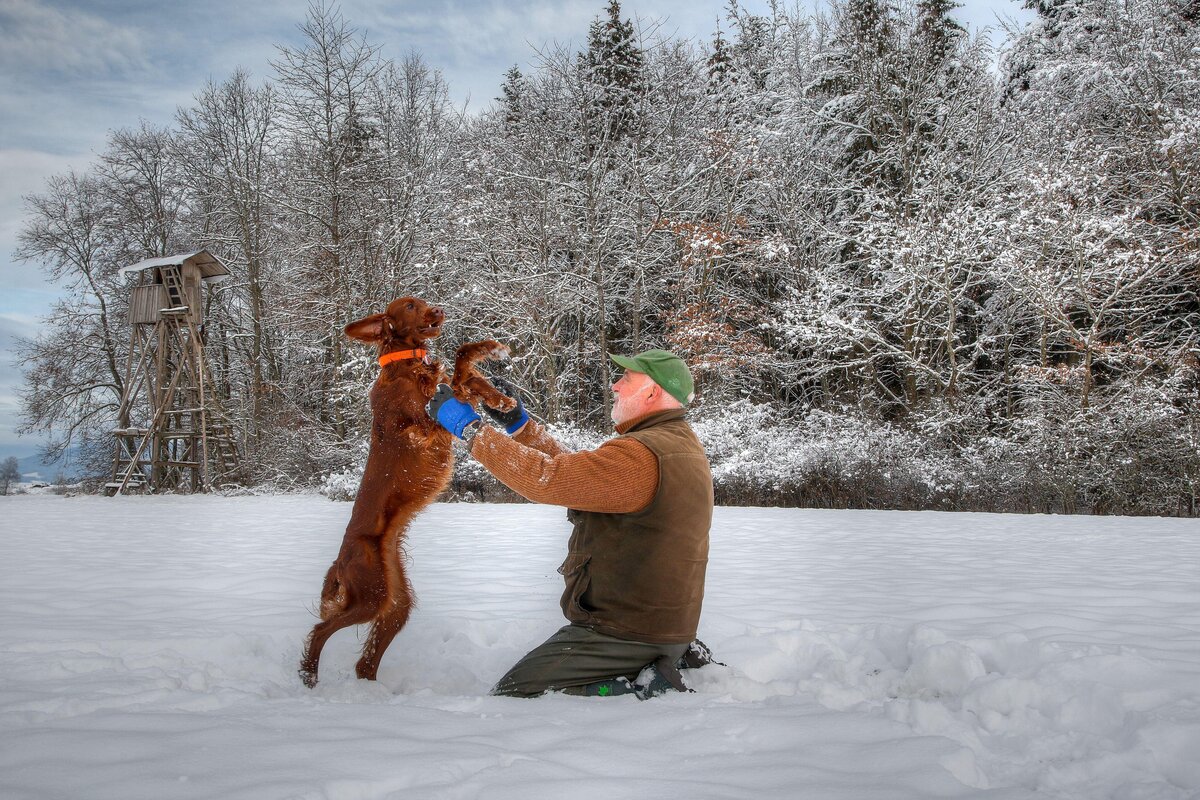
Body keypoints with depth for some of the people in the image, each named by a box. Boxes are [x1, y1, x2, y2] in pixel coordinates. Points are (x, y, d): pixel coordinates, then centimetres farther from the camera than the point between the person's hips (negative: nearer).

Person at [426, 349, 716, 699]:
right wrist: (517, 424, 10)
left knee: (509, 697, -8)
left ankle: (643, 689, -9)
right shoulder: (681, 444, 10)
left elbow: (548, 478, -27)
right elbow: (573, 470, 12)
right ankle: (675, 656, 16)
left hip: (626, 629, -10)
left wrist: (469, 428, -18)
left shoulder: (643, 456, -23)